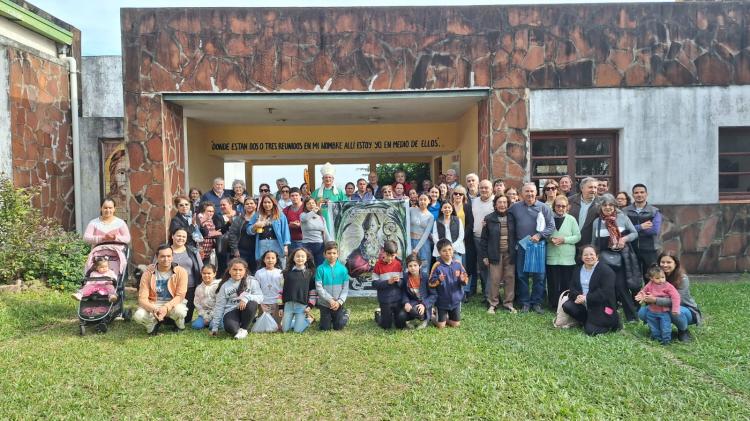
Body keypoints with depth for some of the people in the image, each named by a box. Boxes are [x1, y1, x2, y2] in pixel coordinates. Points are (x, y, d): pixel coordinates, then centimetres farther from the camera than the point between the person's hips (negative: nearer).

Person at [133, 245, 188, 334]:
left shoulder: (180, 272, -11)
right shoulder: (148, 273, -9)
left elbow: (180, 296, -15)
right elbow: (142, 298, -12)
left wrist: (166, 308, -32)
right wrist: (153, 309, -32)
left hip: (173, 304, -1)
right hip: (153, 305, 1)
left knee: (180, 311, -36)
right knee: (138, 316, -29)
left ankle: (179, 324, 3)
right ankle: (154, 323, 7)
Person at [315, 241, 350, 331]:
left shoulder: (343, 269, -6)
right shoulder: (320, 269, -10)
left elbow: (345, 288, -4)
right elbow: (319, 288, -13)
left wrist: (339, 301, -16)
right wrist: (330, 300, -18)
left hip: (338, 304, 1)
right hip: (324, 303, 0)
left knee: (338, 327, 6)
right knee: (325, 328, 6)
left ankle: (345, 314, 35)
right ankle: (328, 318, 37)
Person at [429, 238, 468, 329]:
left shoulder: (458, 263, -5)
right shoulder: (437, 266, -15)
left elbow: (465, 280, -1)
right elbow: (430, 283, -15)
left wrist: (463, 280, -23)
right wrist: (439, 280, -33)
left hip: (456, 299, 3)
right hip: (442, 301, -3)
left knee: (455, 324, 10)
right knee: (441, 326, 3)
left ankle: (446, 318, 39)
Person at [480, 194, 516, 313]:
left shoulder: (512, 218, 5)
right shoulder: (489, 219, 0)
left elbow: (516, 235, 9)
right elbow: (483, 239, 2)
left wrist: (515, 251, 2)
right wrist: (484, 256, -1)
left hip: (510, 254, 2)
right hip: (495, 254, -2)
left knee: (510, 279, 5)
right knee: (494, 279, -1)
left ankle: (508, 303, 18)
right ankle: (492, 304, 11)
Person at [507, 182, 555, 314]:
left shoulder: (543, 207, 1)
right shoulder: (515, 207, 6)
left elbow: (551, 226, -1)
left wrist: (539, 235, -14)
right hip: (521, 246, 1)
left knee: (539, 276, 3)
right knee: (521, 276, 6)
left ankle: (536, 302, 16)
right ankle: (525, 302, 17)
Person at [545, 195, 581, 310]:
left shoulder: (571, 219, 3)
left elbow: (578, 236, 1)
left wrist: (564, 239, -12)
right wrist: (549, 239, -13)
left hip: (568, 258, 0)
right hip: (552, 257, 0)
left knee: (566, 283, 5)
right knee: (553, 283, 4)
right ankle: (553, 305, 15)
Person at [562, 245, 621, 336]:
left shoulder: (606, 271, -11)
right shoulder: (577, 271, 10)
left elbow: (606, 292, -19)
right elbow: (572, 288, 4)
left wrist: (586, 298, -23)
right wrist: (578, 296, -20)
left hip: (601, 306, -6)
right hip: (583, 304, 6)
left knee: (590, 331, -16)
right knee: (567, 306, -19)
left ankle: (612, 322, 12)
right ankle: (588, 321, 3)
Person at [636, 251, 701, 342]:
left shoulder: (683, 279, -22)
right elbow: (653, 295, -8)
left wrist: (655, 300, -41)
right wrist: (645, 298, -32)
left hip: (686, 310, -4)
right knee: (642, 312, -17)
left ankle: (683, 331, -6)